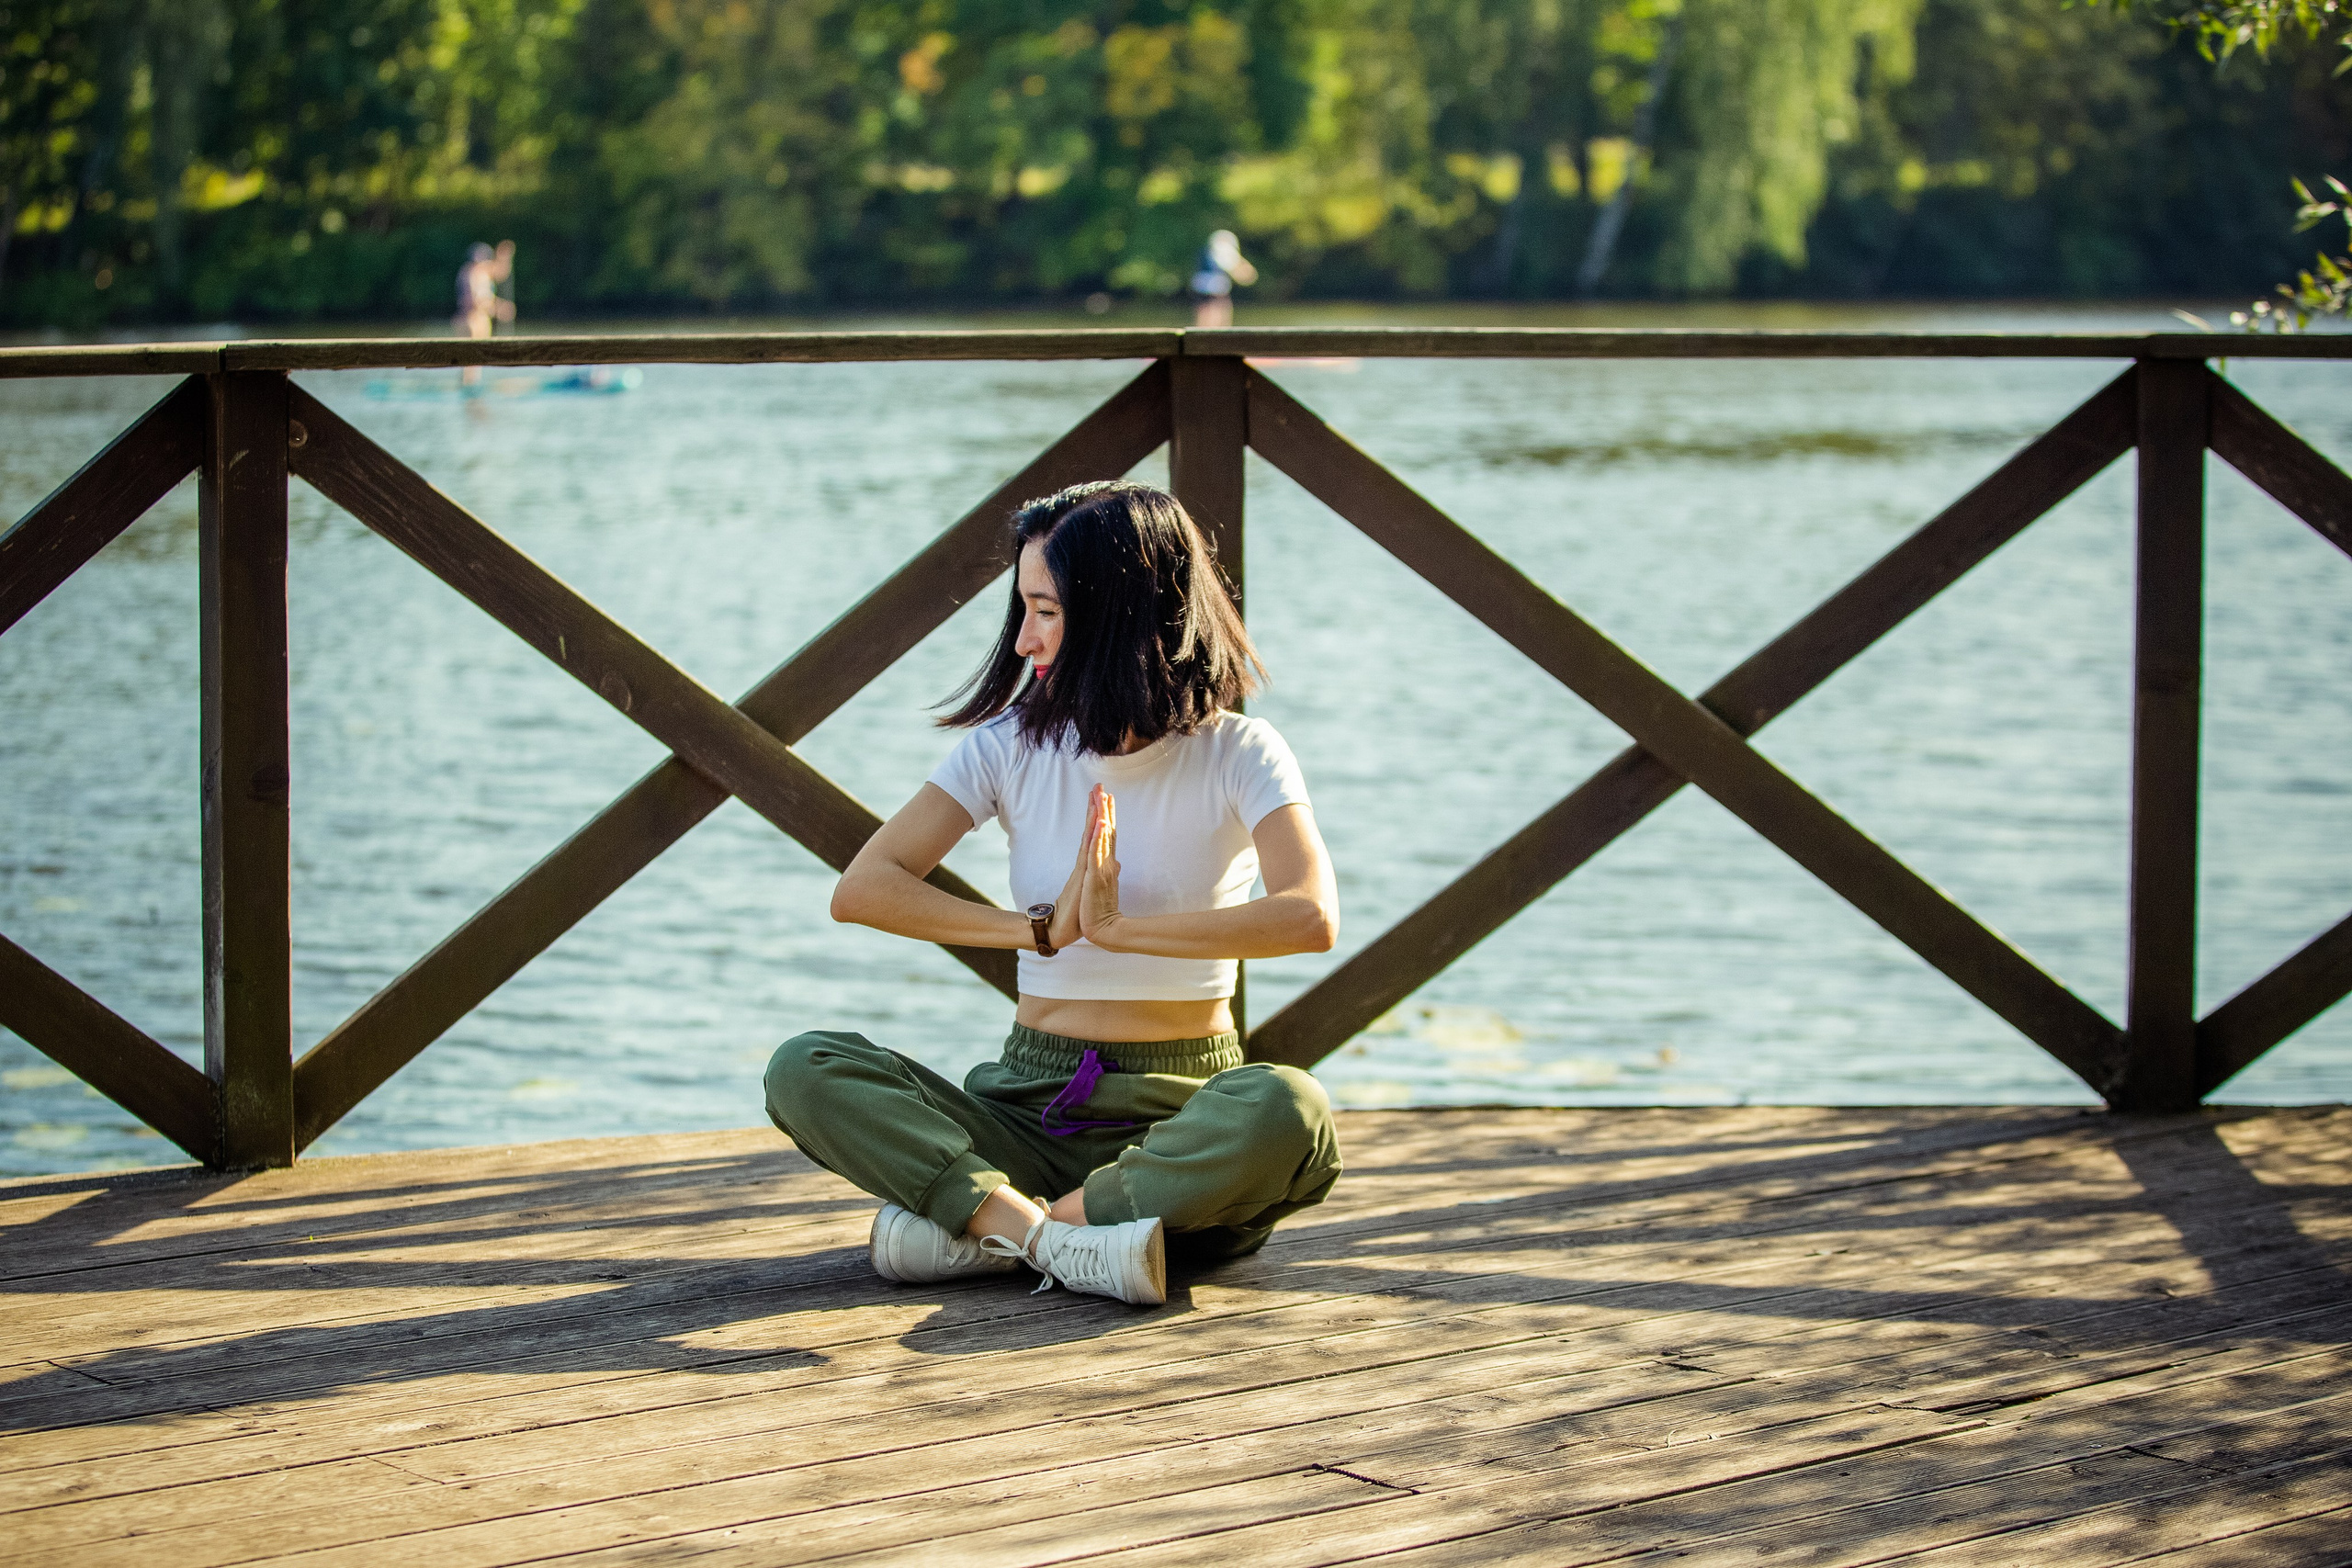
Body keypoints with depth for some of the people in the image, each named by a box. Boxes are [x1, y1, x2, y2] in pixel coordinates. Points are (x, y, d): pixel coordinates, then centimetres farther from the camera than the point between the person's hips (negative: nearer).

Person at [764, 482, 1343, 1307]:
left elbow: (1311, 918, -23)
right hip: (1032, 1107, 2)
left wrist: (1116, 928, -23)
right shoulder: (1012, 744, 3)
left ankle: (980, 1226, -28)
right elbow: (860, 890, -8)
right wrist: (1042, 927, -18)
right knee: (804, 1071, -21)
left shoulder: (1240, 755, -5)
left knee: (1287, 1112, -38)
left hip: (1182, 1114, -2)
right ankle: (1058, 1240, -35)